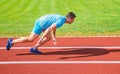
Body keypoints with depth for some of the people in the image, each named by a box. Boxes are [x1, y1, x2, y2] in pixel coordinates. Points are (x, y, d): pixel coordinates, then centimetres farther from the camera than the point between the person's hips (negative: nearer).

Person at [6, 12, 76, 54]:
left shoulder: (62, 18, 7)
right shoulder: (61, 21, -24)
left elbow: (54, 28, 20)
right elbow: (49, 29, -32)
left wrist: (54, 38, 18)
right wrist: (41, 39, -32)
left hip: (42, 22, 9)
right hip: (40, 25, -9)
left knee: (49, 38, 8)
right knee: (31, 39, 2)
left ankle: (34, 48, 14)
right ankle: (12, 42, 10)